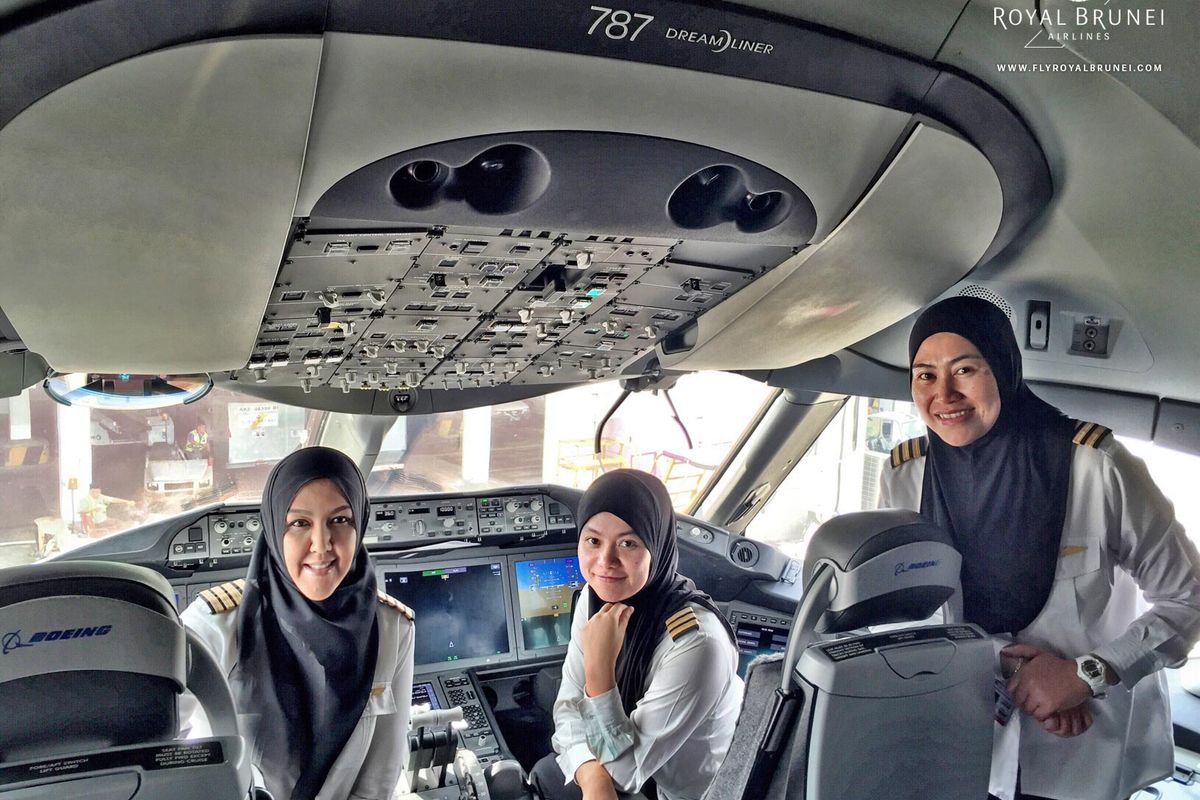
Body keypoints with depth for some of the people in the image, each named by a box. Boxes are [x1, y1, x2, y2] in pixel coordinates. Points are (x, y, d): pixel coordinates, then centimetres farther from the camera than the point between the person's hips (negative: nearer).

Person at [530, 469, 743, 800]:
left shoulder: (696, 642, -35)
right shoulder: (596, 597, -14)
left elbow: (625, 770, -27)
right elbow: (569, 705, -8)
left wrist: (600, 668, -38)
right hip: (631, 758, 5)